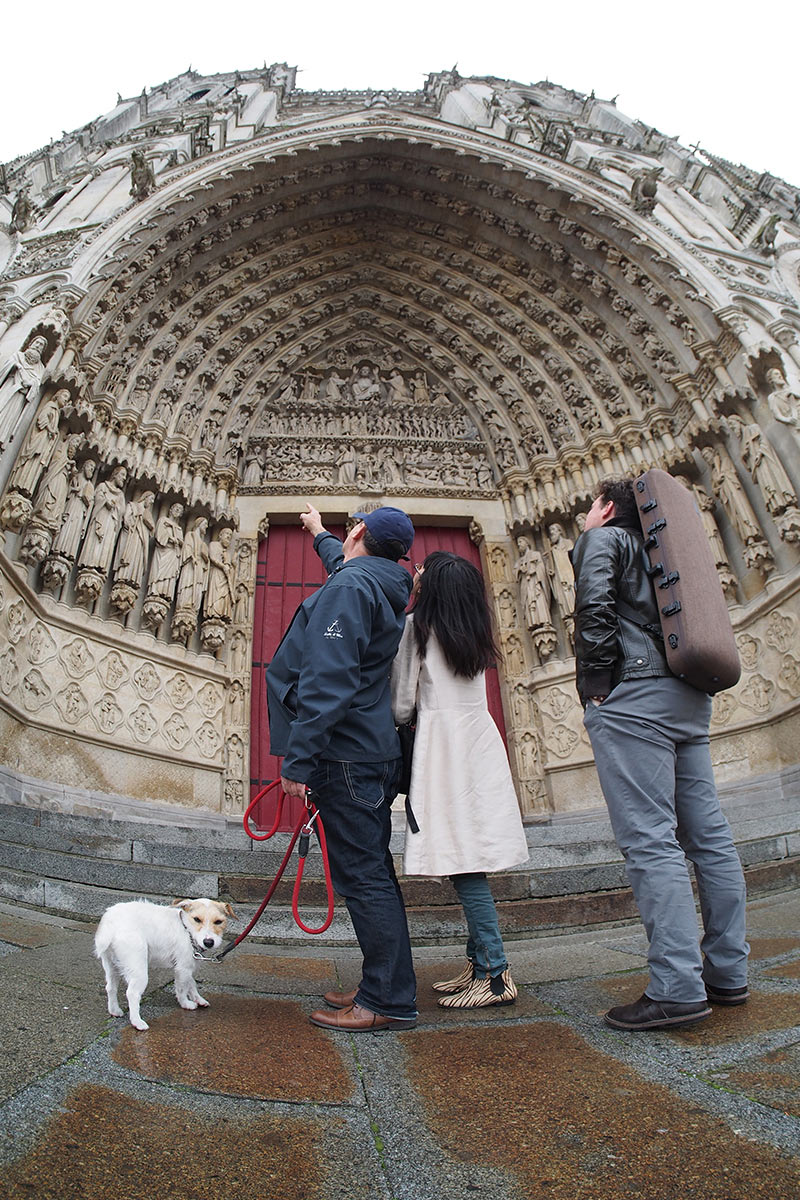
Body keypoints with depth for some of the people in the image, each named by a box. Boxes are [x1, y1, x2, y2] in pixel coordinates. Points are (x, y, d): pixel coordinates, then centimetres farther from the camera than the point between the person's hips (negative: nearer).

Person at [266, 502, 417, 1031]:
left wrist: (298, 758, -23)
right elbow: (344, 563, 41)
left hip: (345, 755, -10)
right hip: (374, 754, 10)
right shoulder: (382, 587, 15)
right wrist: (320, 533, 59)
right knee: (373, 874, 14)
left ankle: (389, 1001, 4)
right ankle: (383, 989, 25)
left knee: (363, 876, -4)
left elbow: (328, 680, -23)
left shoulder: (348, 586, -14)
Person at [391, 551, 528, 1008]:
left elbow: (402, 701, -4)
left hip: (442, 744, -7)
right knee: (471, 862, 11)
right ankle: (480, 963, 17)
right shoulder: (477, 631, 14)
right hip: (480, 743, 7)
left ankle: (496, 974, -2)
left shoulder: (418, 626, -4)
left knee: (463, 863, -5)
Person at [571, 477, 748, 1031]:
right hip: (690, 698, 9)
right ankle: (728, 973, 15)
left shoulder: (603, 538, 4)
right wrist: (692, 678, 17)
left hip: (633, 697, -9)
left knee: (650, 840, -10)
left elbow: (595, 605, -13)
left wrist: (596, 684, -8)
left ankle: (678, 988, -10)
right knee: (709, 835, 8)